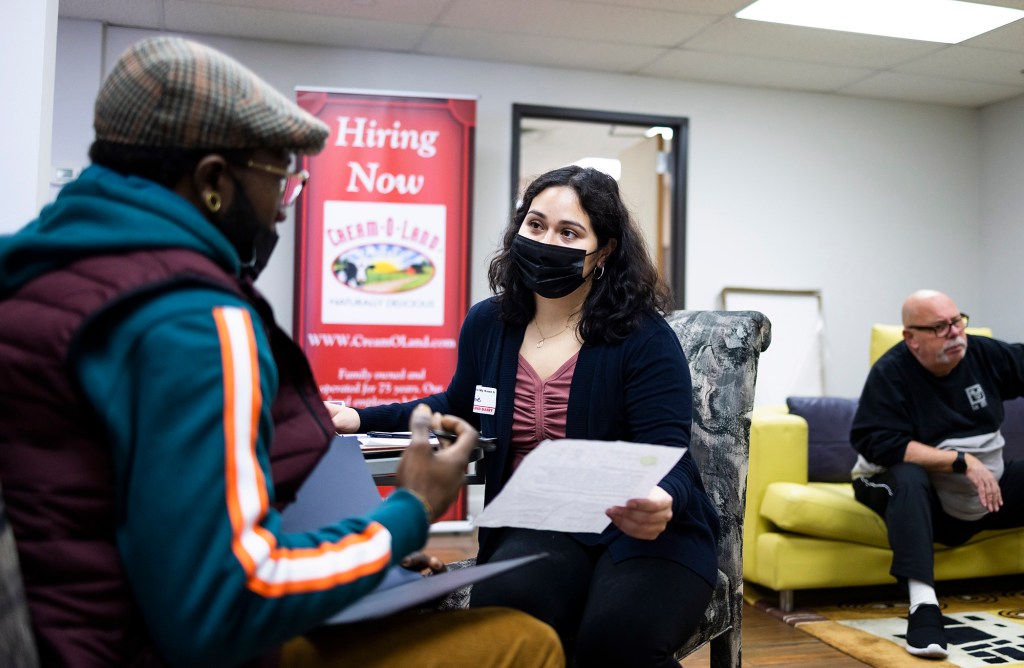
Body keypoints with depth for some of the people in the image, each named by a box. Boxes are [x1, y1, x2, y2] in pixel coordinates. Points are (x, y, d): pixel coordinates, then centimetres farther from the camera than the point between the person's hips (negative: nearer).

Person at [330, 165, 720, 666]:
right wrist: (360, 419, 17)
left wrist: (658, 504, -37)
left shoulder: (645, 338, -8)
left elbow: (668, 461, -13)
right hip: (535, 530, 3)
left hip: (645, 530, -2)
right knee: (501, 609, -32)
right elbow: (456, 411, 25)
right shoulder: (487, 324, 6)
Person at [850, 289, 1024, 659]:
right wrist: (962, 461, -27)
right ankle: (923, 605, -45)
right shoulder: (890, 373, -18)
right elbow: (883, 445, -27)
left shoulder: (983, 353, -5)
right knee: (907, 476, -36)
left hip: (989, 494, 6)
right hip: (926, 501, -5)